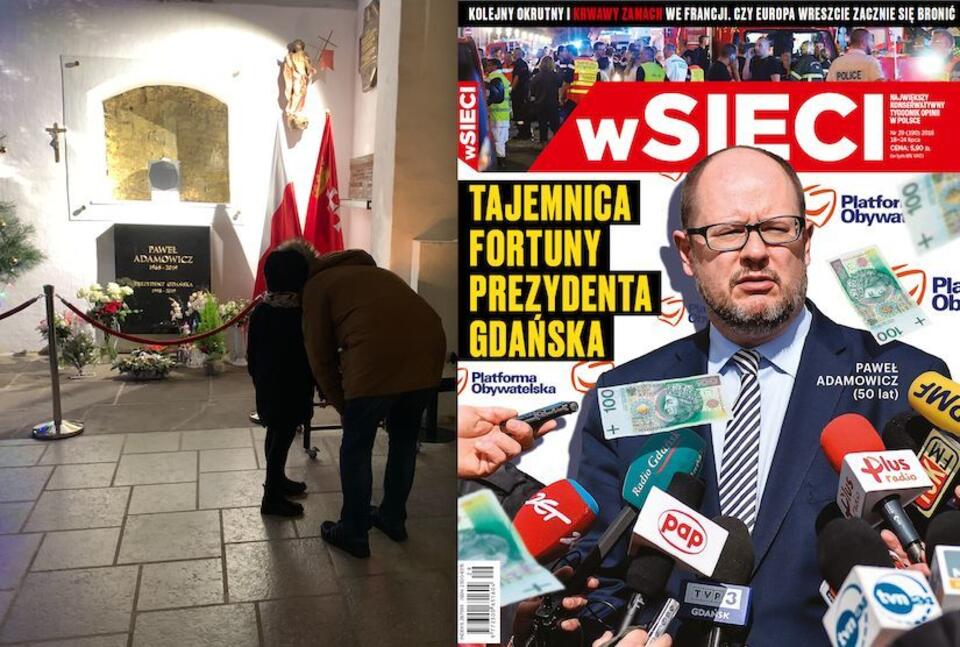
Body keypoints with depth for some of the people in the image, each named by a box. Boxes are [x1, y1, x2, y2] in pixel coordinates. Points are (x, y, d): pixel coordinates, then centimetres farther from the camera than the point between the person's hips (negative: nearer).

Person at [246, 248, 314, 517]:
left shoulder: (259, 312, -2)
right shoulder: (300, 316, -22)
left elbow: (251, 355, 7)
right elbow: (309, 360, -16)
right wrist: (314, 391, -5)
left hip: (266, 389, 7)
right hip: (290, 393, -7)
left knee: (275, 435, 22)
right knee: (282, 440, 3)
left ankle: (277, 480, 39)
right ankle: (272, 498, 11)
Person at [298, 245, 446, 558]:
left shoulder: (317, 286, 17)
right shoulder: (373, 272, 36)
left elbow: (321, 356, 13)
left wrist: (342, 406, 24)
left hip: (378, 359, -6)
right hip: (429, 352, 6)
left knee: (356, 448, 13)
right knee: (404, 440, 24)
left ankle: (353, 533, 23)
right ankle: (393, 518, 38)